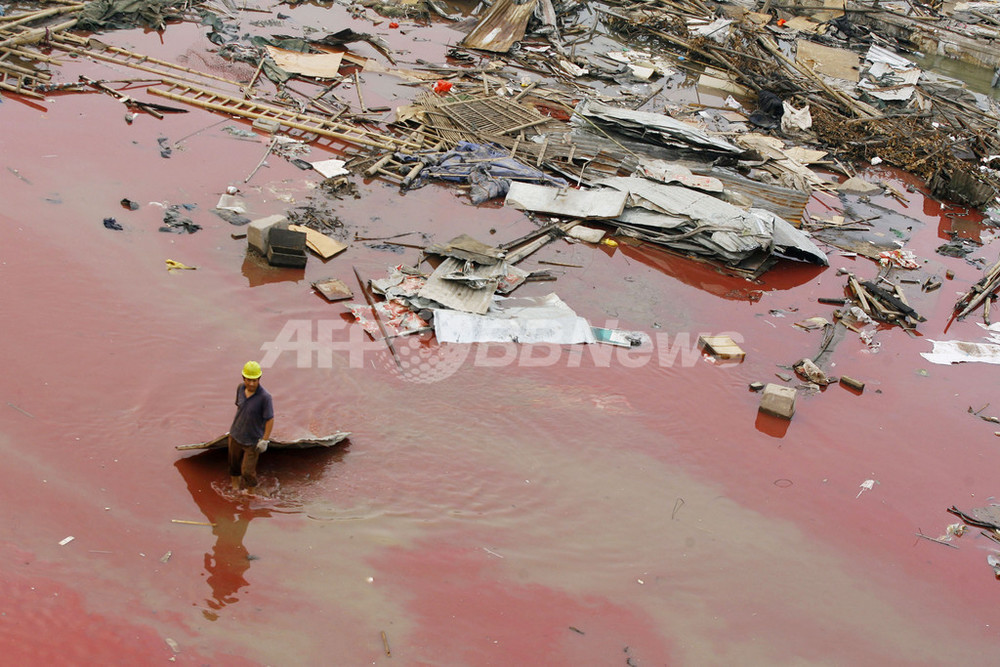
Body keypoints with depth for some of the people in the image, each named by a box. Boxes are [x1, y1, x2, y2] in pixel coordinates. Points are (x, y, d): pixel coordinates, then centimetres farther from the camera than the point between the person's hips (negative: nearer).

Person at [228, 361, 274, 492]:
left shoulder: (265, 397, -24)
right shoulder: (240, 388, -6)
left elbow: (270, 419, -18)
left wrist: (265, 440, -17)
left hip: (252, 441, -5)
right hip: (235, 436, 6)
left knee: (248, 471, -1)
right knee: (234, 466, 20)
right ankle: (234, 490, 41)